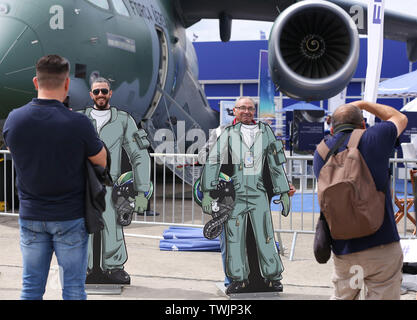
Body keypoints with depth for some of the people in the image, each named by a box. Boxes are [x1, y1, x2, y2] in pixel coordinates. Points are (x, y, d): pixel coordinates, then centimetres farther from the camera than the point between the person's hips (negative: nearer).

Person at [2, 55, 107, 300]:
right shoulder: (78, 123, -20)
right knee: (74, 288, 8)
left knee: (32, 287, 13)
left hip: (30, 215, 3)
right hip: (70, 217, -3)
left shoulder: (14, 119, -9)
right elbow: (101, 161, -4)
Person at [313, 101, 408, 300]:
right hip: (381, 245, -4)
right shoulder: (373, 139, -6)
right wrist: (362, 104, 24)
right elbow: (399, 118, 15)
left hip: (343, 250, 4)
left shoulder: (321, 153, 4)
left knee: (342, 296, 21)